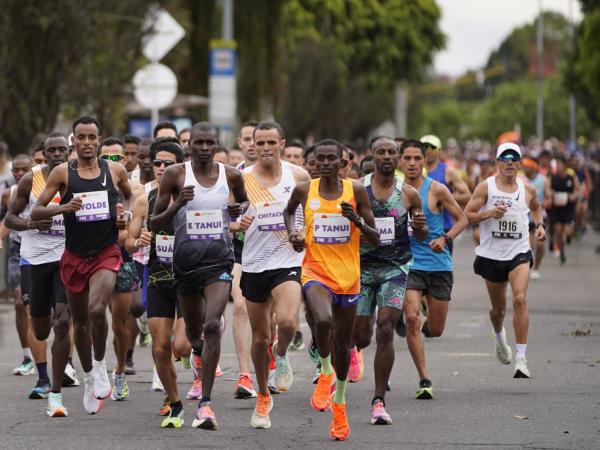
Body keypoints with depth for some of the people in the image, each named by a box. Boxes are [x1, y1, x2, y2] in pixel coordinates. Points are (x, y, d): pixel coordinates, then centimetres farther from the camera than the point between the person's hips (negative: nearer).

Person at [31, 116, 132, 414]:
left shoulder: (115, 171, 2)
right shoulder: (63, 173, -2)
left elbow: (131, 197, 23)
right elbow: (35, 212, -4)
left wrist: (125, 214, 3)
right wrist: (63, 208, -21)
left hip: (106, 254, -1)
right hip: (74, 256, 1)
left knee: (97, 310, -25)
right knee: (80, 322, 12)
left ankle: (100, 364, -1)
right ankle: (89, 378, 33)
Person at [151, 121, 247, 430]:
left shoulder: (232, 176, 2)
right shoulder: (175, 175, -3)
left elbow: (245, 203, 23)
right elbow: (154, 225, -1)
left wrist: (239, 211, -1)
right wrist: (177, 205, -19)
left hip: (219, 259, -1)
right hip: (186, 259, 1)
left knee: (212, 325, -20)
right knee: (194, 329, 17)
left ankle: (205, 404, -21)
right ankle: (199, 350, 57)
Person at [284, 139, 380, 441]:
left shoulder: (356, 190, -3)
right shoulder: (303, 190, -2)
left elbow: (375, 239, -1)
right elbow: (288, 211, 22)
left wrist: (357, 220, -19)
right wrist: (292, 234, 3)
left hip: (348, 276, 2)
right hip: (315, 271, -1)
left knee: (342, 342, 13)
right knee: (323, 319, -31)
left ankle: (339, 404, 32)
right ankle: (325, 373, -3)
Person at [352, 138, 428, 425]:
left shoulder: (409, 194, 2)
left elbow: (422, 236, 13)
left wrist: (420, 226, -10)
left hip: (394, 268, 0)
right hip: (362, 267, 0)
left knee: (385, 332, -14)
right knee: (361, 337, 3)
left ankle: (379, 401, -9)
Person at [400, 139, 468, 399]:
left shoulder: (436, 190, -5)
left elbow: (462, 220, 0)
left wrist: (445, 239, -17)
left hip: (439, 265, 0)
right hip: (408, 264, 0)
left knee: (435, 330, 7)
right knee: (411, 318, -20)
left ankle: (425, 326, 47)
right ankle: (424, 380, -12)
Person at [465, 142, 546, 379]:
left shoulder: (528, 189, 4)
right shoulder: (485, 187, -4)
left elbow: (535, 208, 26)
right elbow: (466, 215, -5)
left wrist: (539, 225, 7)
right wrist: (489, 213, -20)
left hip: (519, 254, 0)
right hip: (491, 255, 0)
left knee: (520, 299, -21)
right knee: (498, 308, 12)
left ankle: (521, 358, -21)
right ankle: (500, 337, 49)